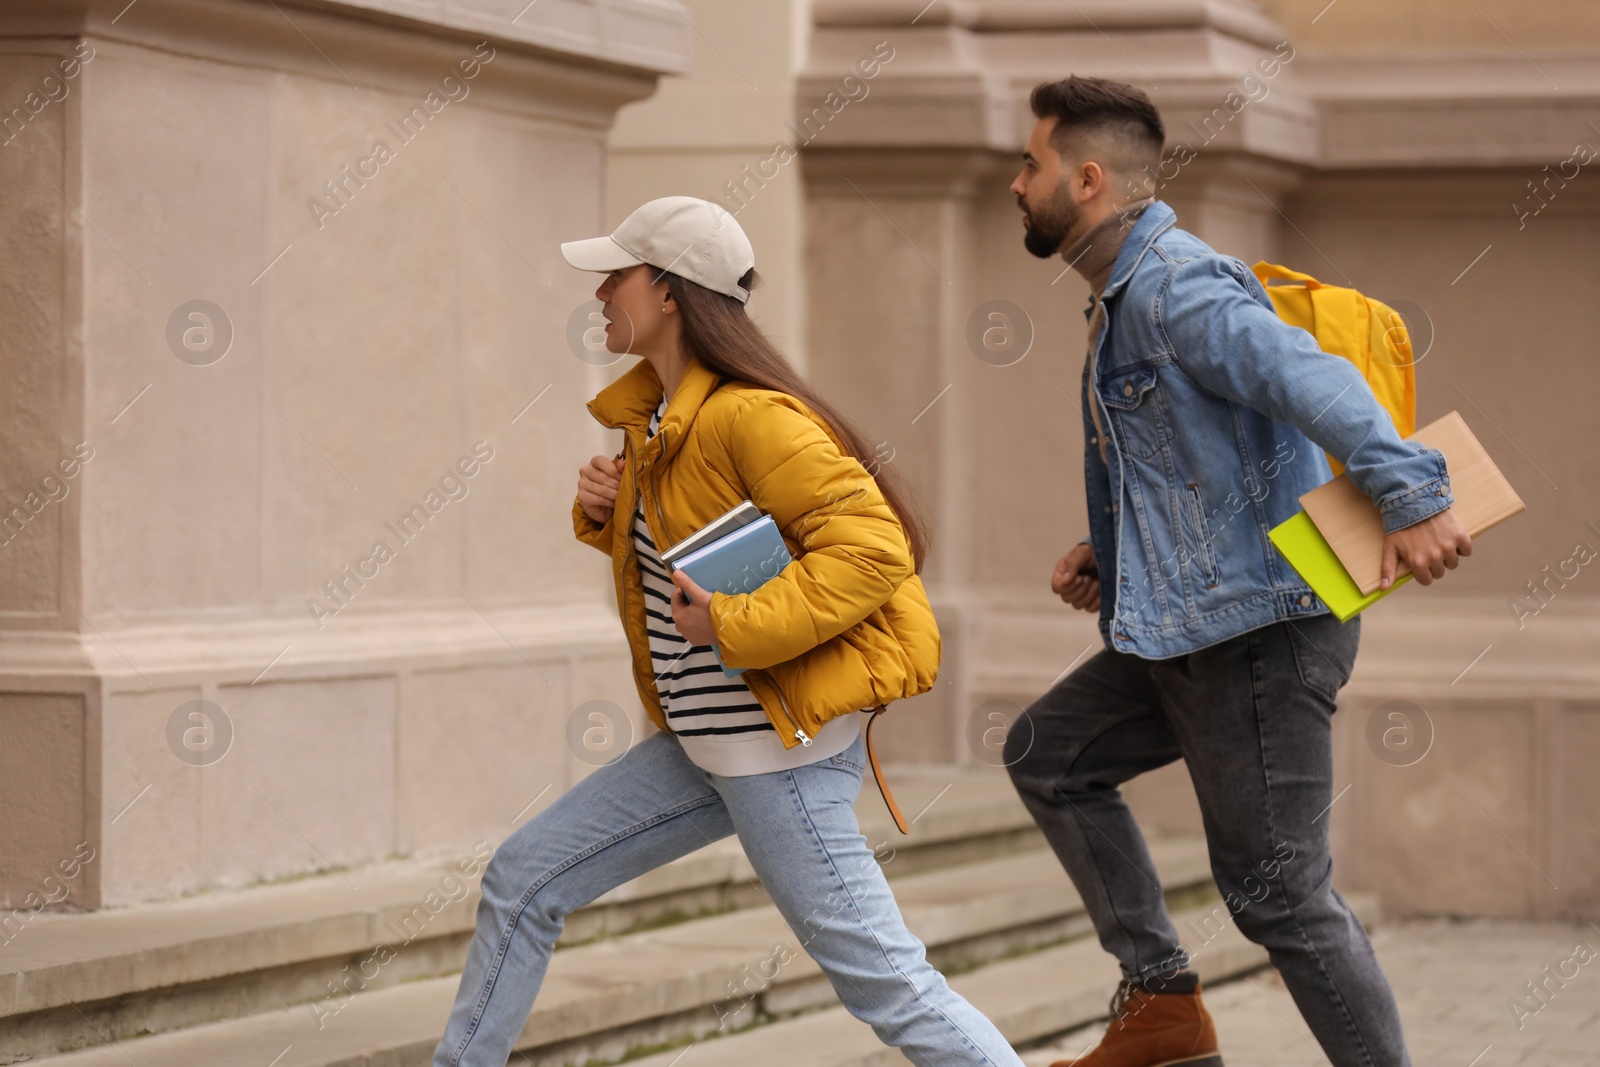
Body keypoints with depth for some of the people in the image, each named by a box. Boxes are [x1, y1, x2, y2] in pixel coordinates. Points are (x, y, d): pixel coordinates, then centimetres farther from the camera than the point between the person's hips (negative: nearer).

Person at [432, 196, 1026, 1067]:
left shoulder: (751, 416, -19)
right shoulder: (656, 417, 10)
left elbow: (872, 547, -25)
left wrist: (736, 624, -27)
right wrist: (604, 512, 5)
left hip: (783, 750, -10)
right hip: (704, 745, 10)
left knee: (883, 983, -6)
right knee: (522, 878, 11)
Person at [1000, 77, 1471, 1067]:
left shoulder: (1172, 285, -16)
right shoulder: (1122, 298, 18)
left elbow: (1312, 379, -31)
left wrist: (1410, 494, -43)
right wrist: (1109, 555, 14)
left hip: (1261, 624, -11)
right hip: (1189, 629, 11)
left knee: (1277, 887, -8)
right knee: (1046, 752, 18)